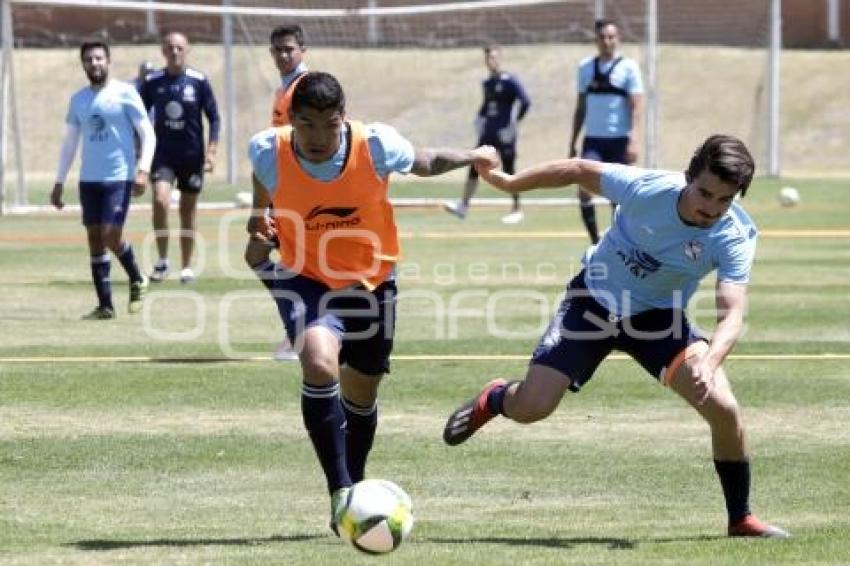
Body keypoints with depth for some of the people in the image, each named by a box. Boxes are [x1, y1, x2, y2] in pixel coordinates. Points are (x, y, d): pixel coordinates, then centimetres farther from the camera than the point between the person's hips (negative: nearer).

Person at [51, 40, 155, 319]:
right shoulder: (78, 99, 11)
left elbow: (147, 134, -5)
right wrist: (59, 182, 14)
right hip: (89, 179, 5)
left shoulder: (124, 93, -3)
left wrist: (143, 169, -17)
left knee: (111, 235, -14)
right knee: (94, 238, 3)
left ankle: (137, 280, 13)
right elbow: (70, 142, 18)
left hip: (119, 178, -5)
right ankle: (105, 305, 8)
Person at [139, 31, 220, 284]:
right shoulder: (152, 82, 0)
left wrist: (211, 151, -7)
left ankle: (186, 266, 20)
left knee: (188, 211, 7)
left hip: (192, 155, 0)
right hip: (163, 154, 0)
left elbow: (214, 118, 1)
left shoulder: (199, 82, -4)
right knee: (160, 200, -21)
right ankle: (162, 260, -8)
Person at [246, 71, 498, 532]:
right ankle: (341, 495, -24)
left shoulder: (376, 145, -22)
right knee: (320, 363, -30)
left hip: (371, 281, 2)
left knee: (361, 394, 16)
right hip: (306, 279, -2)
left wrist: (470, 157, -15)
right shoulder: (268, 152, -20)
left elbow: (424, 163, -2)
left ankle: (353, 490, 42)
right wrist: (259, 218, 2)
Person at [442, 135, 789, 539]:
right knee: (531, 407, -12)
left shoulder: (735, 238, -26)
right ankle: (493, 400, 28)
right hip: (594, 298, -1)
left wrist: (709, 362, -55)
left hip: (658, 317, 1)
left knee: (722, 407, -19)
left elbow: (732, 314, -35)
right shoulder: (645, 189, -29)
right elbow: (581, 171, -12)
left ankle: (741, 519, 3)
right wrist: (508, 183, -2)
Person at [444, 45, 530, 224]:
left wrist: (513, 123, -16)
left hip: (504, 135, -7)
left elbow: (525, 102, -16)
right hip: (488, 134, 7)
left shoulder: (510, 81, -10)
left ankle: (516, 210, 11)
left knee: (509, 172, 0)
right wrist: (479, 119, 13)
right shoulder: (487, 83, 12)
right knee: (474, 168, 1)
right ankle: (463, 205, 2)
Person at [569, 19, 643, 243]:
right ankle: (595, 243, -4)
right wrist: (573, 142, 14)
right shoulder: (586, 67, 10)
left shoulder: (628, 67, -2)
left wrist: (634, 139, -18)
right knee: (584, 190, -13)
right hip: (593, 140, 3)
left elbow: (636, 106, -7)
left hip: (619, 140, -3)